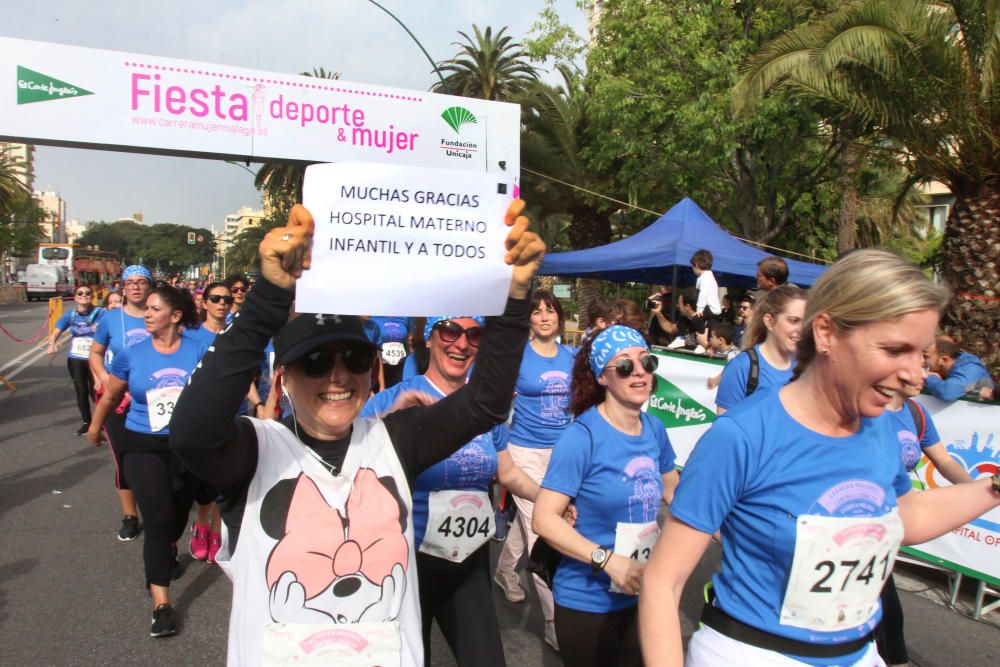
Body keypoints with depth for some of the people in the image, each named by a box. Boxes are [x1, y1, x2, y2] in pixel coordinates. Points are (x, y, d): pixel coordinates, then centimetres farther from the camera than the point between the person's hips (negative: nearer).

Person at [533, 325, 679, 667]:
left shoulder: (655, 430, -1)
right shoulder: (582, 435, -20)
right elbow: (544, 519, -23)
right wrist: (608, 560, -29)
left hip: (642, 595, 6)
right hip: (587, 602, -6)